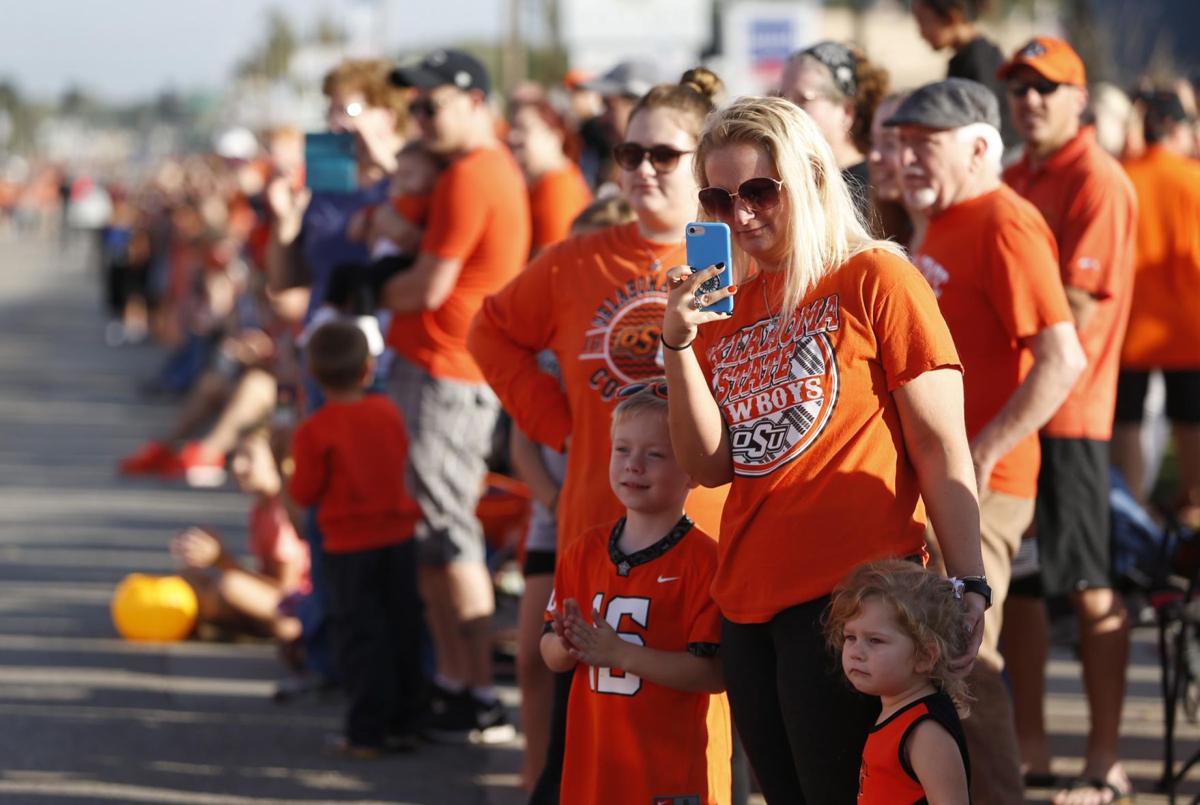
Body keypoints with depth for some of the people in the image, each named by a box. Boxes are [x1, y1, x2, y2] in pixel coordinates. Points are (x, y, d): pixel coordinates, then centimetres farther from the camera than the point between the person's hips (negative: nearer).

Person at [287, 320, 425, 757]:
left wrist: (295, 476, 9)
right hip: (398, 537, 4)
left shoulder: (314, 431, -15)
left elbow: (304, 492, -11)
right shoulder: (388, 411, 0)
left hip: (349, 547, -4)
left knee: (359, 635, 1)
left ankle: (366, 732, 2)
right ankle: (403, 723, 19)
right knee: (402, 630, 13)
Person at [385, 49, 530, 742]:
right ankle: (454, 681, 19)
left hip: (444, 372, -10)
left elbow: (429, 287, -16)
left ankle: (481, 701, -7)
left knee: (447, 534, -8)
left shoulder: (470, 177, -16)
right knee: (432, 531, 14)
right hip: (450, 371, 10)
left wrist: (381, 293, 2)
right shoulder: (501, 166, 16)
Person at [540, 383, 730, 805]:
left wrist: (619, 653, -22)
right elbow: (551, 655, 11)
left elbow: (715, 672, -17)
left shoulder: (703, 560, -9)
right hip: (594, 761, 5)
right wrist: (568, 645, -12)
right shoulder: (585, 551, 10)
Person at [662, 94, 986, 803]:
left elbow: (942, 447, -7)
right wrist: (680, 344, -7)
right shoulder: (725, 305, 14)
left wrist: (968, 585, -13)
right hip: (749, 603, 7)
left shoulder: (875, 279, -4)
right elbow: (712, 464, 5)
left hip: (851, 593, -7)